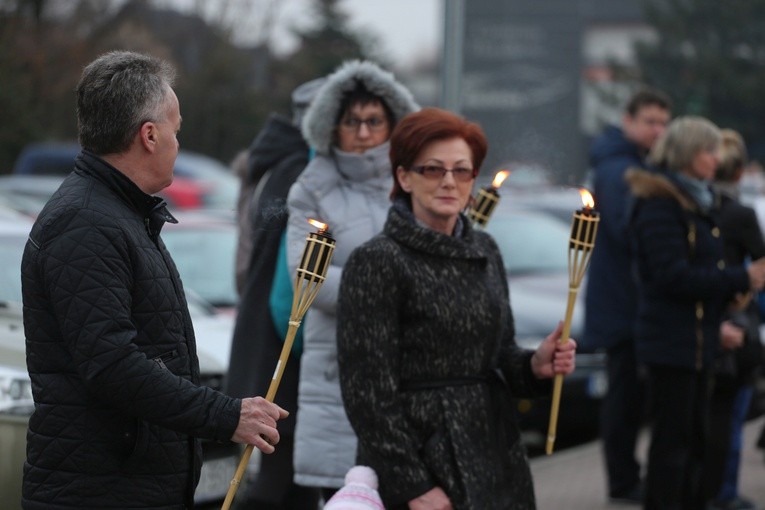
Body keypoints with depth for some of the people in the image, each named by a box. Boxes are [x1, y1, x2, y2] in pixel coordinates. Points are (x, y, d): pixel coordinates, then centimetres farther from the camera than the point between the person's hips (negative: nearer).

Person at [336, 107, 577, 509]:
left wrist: (535, 366, -3)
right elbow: (368, 391, -12)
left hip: (494, 463, 6)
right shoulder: (376, 263, -9)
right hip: (422, 462, -6)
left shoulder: (485, 253, 11)